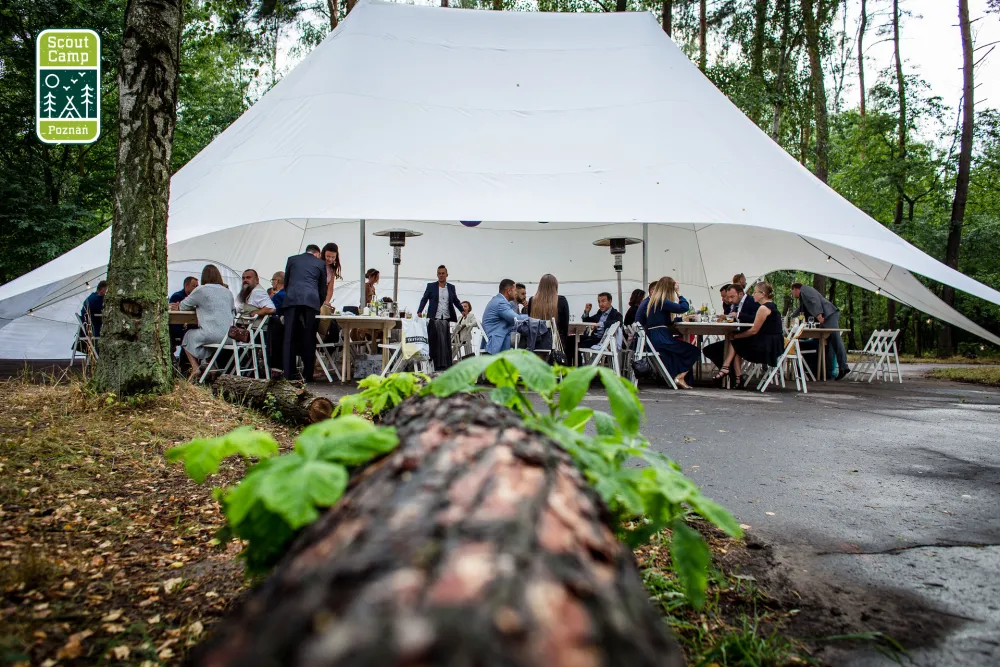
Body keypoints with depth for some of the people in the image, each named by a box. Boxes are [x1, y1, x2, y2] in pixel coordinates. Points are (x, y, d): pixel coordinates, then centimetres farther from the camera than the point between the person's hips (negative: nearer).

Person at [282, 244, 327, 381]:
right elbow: (323, 288, 19)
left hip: (291, 300, 1)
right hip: (312, 301, -1)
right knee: (309, 338, 2)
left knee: (290, 338, 1)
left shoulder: (292, 259, 20)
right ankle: (308, 375, 1)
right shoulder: (321, 263, 17)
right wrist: (320, 305, 33)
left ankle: (288, 374, -1)